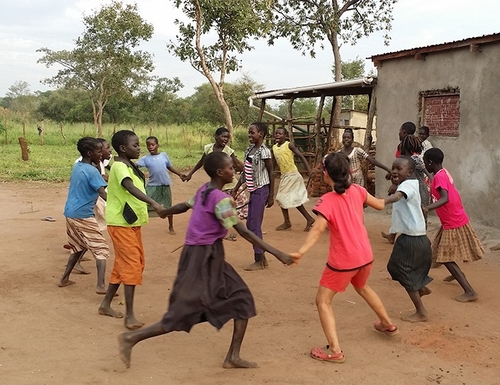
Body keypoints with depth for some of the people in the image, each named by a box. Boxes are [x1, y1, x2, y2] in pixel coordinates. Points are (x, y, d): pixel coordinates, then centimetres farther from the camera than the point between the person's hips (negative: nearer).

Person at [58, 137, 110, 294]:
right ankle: (101, 285, -17)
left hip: (70, 214, 8)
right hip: (84, 216, -8)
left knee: (77, 248, 24)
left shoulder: (76, 167, 10)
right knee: (101, 249, -6)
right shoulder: (92, 171, -15)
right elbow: (104, 194, -25)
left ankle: (64, 279, 28)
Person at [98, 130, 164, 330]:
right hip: (120, 223, -10)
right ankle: (129, 315, -7)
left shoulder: (130, 166, 11)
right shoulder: (119, 167, -19)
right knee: (131, 265, -11)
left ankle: (106, 304, 28)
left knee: (123, 264, 15)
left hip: (132, 222, 10)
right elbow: (130, 188, -37)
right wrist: (153, 203, -50)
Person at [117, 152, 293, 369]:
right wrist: (276, 253, -22)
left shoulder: (204, 190, 8)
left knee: (242, 299, 9)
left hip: (207, 256, 10)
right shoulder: (222, 199, -19)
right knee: (182, 314, -2)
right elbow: (243, 232, -23)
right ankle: (131, 338, 9)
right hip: (204, 258, -10)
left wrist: (165, 212, 47)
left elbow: (184, 206, 25)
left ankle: (233, 357, 12)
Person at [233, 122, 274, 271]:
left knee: (255, 226, -5)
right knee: (250, 225, 12)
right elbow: (244, 172, 15)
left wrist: (271, 196, -11)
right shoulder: (249, 150, 10)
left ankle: (259, 261, 6)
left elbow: (271, 174, -11)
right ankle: (262, 258, 22)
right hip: (253, 191, 9)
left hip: (261, 191, -9)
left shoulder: (264, 152, -14)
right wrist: (235, 190, 14)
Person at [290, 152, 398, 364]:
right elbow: (379, 205, 13)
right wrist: (385, 199, 35)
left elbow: (317, 230, -34)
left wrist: (300, 252, -45)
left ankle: (335, 350, -4)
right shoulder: (356, 190, -3)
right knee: (362, 287, 35)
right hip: (365, 255, 7)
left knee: (323, 301, 5)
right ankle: (388, 324, 49)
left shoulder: (327, 201, -20)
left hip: (343, 261, -7)